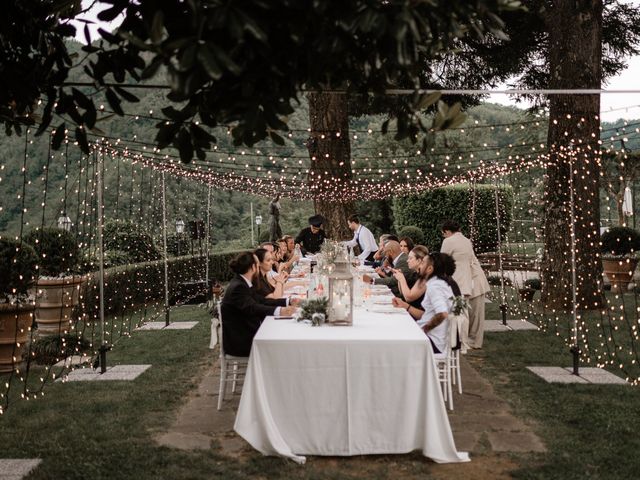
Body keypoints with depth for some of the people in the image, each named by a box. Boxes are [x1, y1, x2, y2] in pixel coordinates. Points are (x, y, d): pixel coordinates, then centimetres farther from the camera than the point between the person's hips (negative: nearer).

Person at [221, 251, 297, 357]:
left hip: (245, 334, 10)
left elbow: (261, 301, 11)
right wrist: (279, 311, -45)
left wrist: (287, 301, 3)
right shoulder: (238, 287, -20)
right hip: (239, 342, -10)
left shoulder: (241, 283, 10)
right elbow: (252, 308, -34)